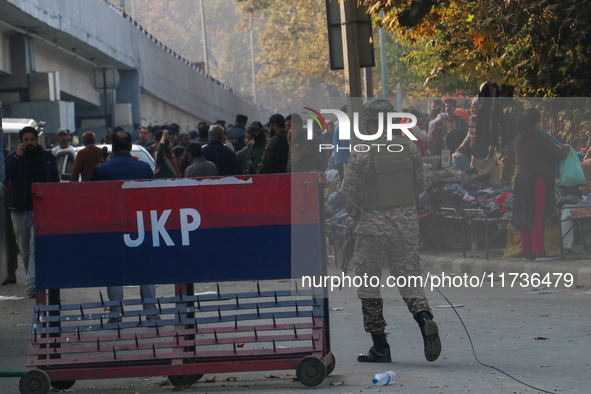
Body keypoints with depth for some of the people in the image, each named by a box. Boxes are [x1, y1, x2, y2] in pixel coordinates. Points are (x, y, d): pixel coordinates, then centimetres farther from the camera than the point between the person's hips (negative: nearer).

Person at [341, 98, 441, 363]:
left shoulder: (362, 154, -12)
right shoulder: (409, 148, 0)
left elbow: (348, 193, -5)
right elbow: (420, 185, 8)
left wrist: (356, 217, 14)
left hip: (373, 225, -4)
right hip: (407, 222, 4)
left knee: (369, 284, 8)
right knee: (409, 279, 10)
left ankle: (380, 347, 7)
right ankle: (424, 318, -19)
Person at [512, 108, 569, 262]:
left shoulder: (518, 141, 9)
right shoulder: (539, 140, -15)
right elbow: (560, 154, -10)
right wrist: (566, 148, 14)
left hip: (520, 180, 8)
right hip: (537, 182, -8)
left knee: (524, 218, 9)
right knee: (537, 218, -6)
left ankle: (527, 252, 14)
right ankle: (539, 252, -6)